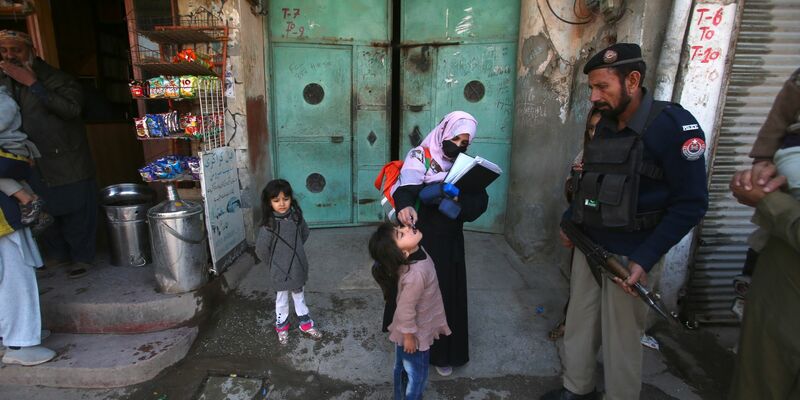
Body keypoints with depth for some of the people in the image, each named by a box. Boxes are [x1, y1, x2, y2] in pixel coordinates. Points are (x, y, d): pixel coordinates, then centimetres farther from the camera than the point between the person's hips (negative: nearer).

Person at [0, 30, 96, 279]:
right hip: (30, 164, 6)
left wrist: (33, 84, -25)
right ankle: (57, 253, 34)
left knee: (75, 211, 3)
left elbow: (72, 109, -26)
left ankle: (82, 257, 19)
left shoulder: (55, 79, -9)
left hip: (66, 162, -5)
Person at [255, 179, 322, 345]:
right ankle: (282, 326, 39)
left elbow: (304, 234, 10)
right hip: (280, 271, -4)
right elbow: (261, 250, -15)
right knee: (282, 300, 17)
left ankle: (305, 323, 41)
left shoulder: (296, 217, -10)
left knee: (299, 295, 23)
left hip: (298, 267, 4)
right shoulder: (269, 225, -23)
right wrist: (275, 264, -1)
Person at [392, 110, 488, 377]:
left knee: (448, 293, 9)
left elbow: (481, 200, -5)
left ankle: (443, 352, 25)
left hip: (450, 241, 5)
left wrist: (460, 200, -26)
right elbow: (406, 186, -28)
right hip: (420, 240, -4)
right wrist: (405, 205, -50)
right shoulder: (419, 157, -8)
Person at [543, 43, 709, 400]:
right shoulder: (605, 124, 7)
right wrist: (569, 220, 11)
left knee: (621, 341, 6)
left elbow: (691, 203, -16)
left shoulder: (672, 124, -14)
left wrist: (645, 259, -20)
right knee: (578, 325, 15)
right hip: (588, 246, 7)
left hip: (630, 256, -6)